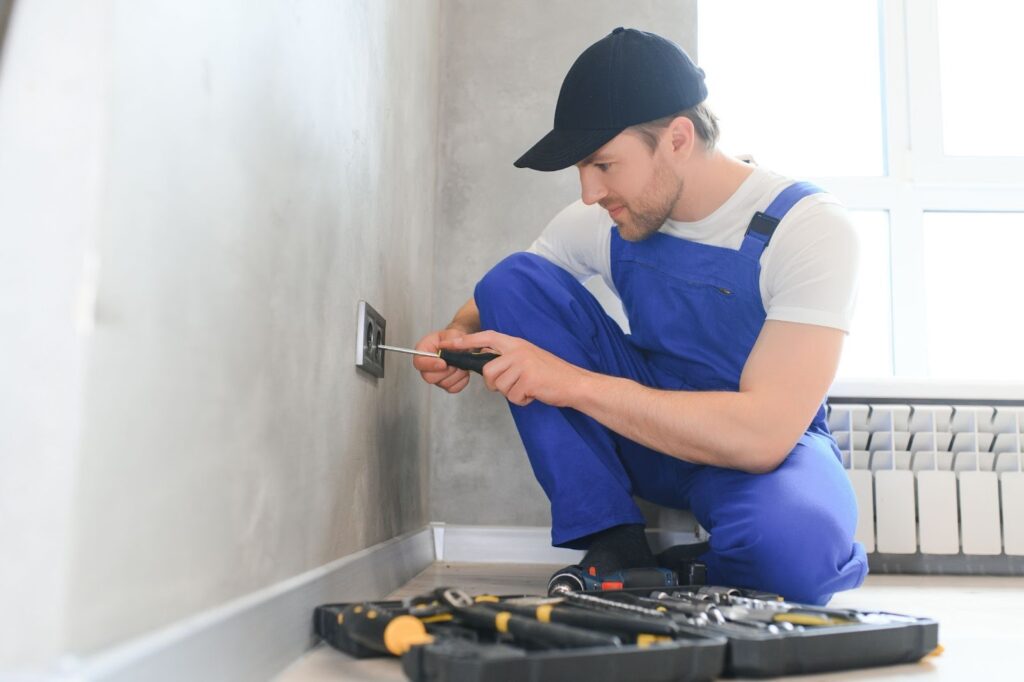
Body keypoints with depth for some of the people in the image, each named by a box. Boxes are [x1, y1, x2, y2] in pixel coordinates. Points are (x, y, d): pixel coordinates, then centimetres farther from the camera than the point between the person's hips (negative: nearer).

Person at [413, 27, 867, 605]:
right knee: (514, 278, -13)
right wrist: (463, 338, -18)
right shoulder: (605, 224, -9)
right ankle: (612, 541, -11)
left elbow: (764, 433, -32)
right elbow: (505, 298, 6)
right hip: (651, 434, 5)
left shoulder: (810, 227, -23)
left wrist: (571, 380, -35)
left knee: (787, 538, -42)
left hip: (770, 448, -5)